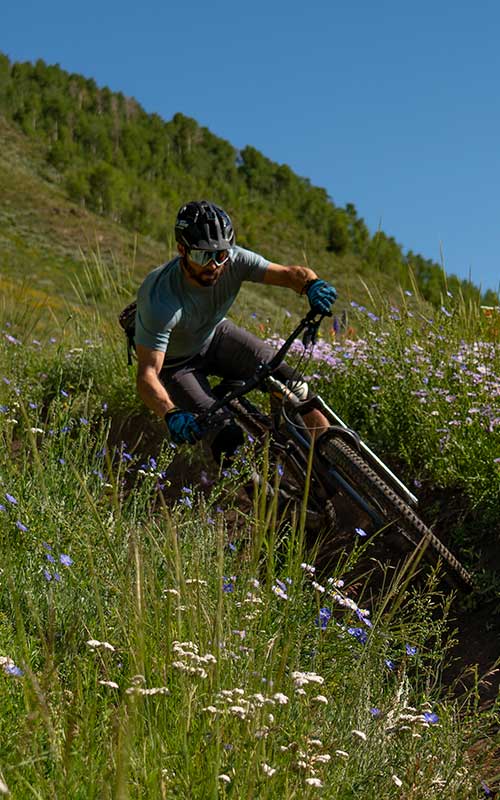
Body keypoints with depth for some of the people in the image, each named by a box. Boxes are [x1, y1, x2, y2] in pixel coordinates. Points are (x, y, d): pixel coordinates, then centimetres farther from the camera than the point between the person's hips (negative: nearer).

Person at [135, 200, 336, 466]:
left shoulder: (233, 260, -26)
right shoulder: (160, 302, -38)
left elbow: (290, 274, -29)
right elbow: (147, 374, -40)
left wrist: (313, 284, -53)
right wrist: (171, 414, -58)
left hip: (215, 336, 4)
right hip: (174, 362, -4)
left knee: (291, 385, -14)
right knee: (227, 437, -22)